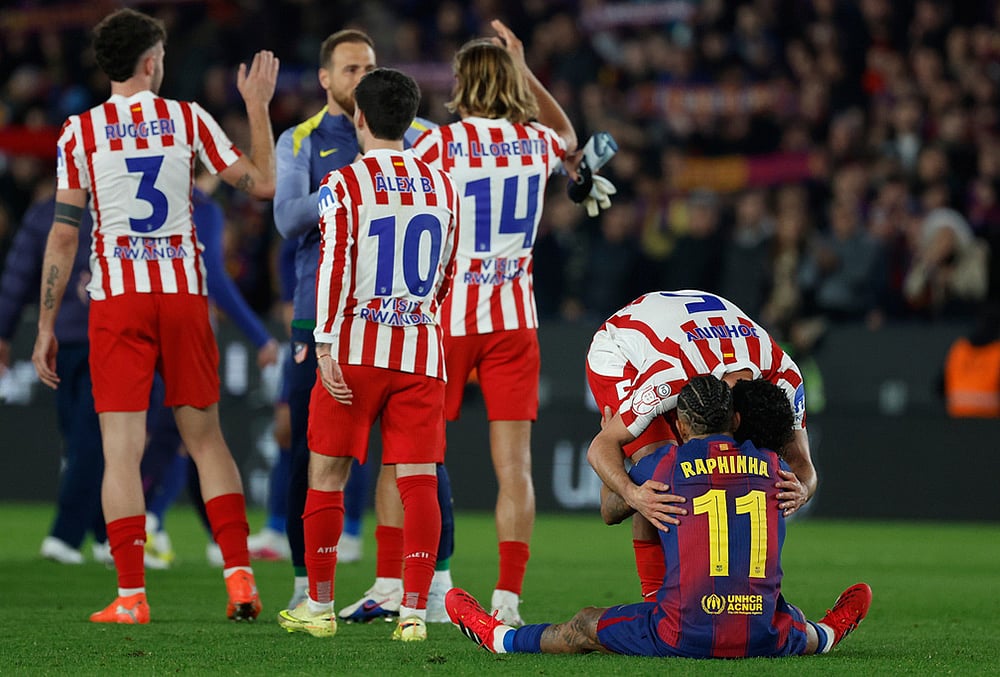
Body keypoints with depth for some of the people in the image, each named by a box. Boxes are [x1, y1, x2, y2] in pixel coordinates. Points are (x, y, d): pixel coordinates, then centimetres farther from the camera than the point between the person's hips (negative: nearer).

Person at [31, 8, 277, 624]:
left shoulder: (80, 132, 0)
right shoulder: (188, 119, 2)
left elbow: (64, 233, -2)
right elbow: (262, 183, 8)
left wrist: (46, 327, 3)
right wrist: (258, 107, 21)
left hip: (116, 297, -1)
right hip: (185, 293, 2)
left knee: (122, 449, -2)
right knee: (206, 438, 11)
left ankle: (131, 596, -7)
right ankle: (240, 578, 5)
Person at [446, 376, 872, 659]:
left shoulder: (665, 464, 1)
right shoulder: (772, 465, 7)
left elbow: (610, 510, 21)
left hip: (686, 635, -2)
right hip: (761, 639, 2)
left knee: (586, 626, 21)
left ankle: (499, 638, 40)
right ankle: (829, 633, 69)